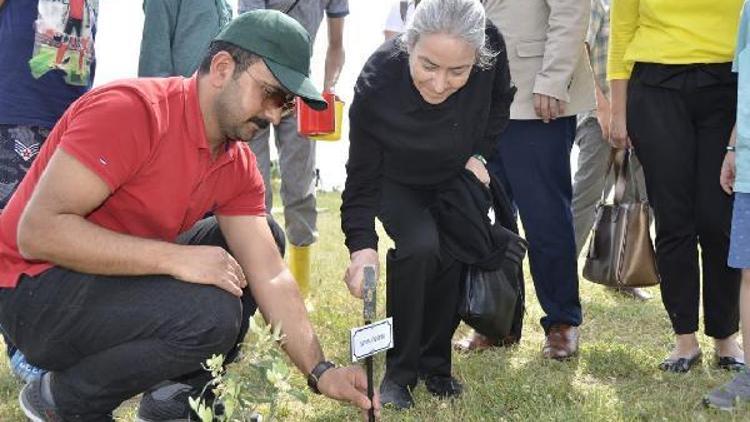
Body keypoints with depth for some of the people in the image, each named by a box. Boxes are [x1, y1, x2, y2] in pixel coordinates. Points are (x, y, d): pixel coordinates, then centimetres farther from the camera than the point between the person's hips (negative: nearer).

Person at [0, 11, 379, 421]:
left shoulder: (238, 166, 1)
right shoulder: (131, 110, -24)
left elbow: (271, 277, -2)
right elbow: (38, 231, -30)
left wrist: (321, 372, -14)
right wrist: (177, 258, -32)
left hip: (123, 276, 8)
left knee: (264, 239, 5)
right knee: (210, 313, -29)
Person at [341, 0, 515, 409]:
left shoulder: (490, 46, -31)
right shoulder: (377, 82, -38)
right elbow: (362, 180, -29)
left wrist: (478, 154, -12)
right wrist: (362, 246, -43)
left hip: (457, 175, 3)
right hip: (397, 183, -3)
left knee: (457, 257, -13)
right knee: (420, 248, -26)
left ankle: (435, 364, 12)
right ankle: (399, 372, -9)